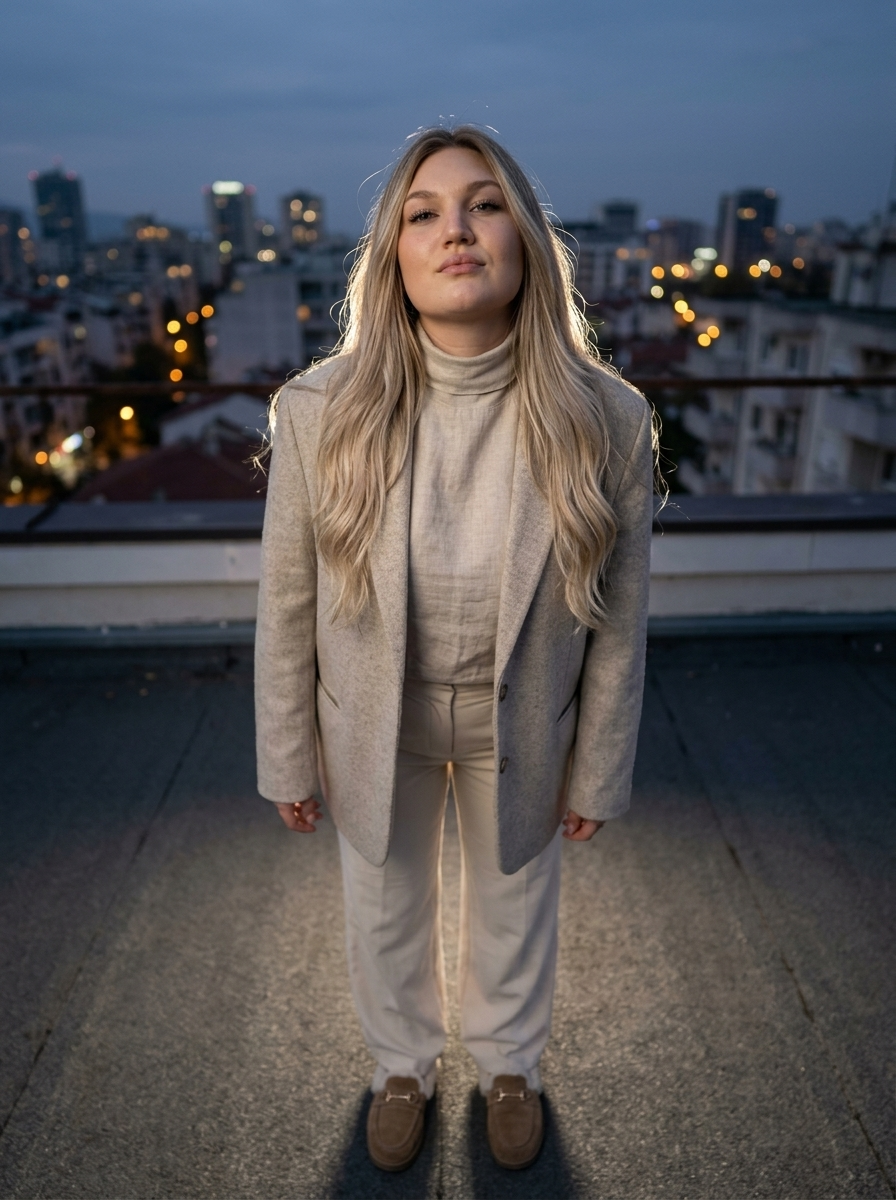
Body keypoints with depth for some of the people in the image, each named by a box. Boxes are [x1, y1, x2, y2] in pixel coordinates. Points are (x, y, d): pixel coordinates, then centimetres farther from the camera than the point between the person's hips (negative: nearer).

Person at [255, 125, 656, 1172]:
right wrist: (288, 759, 0)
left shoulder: (608, 421, -20)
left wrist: (599, 772, 0)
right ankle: (403, 1066, 61)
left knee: (514, 903, 26)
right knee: (384, 911, 25)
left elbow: (617, 618, -9)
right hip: (374, 727, 1)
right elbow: (287, 605, -9)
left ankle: (508, 1063, 62)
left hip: (520, 728, 0)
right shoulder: (320, 413, -20)